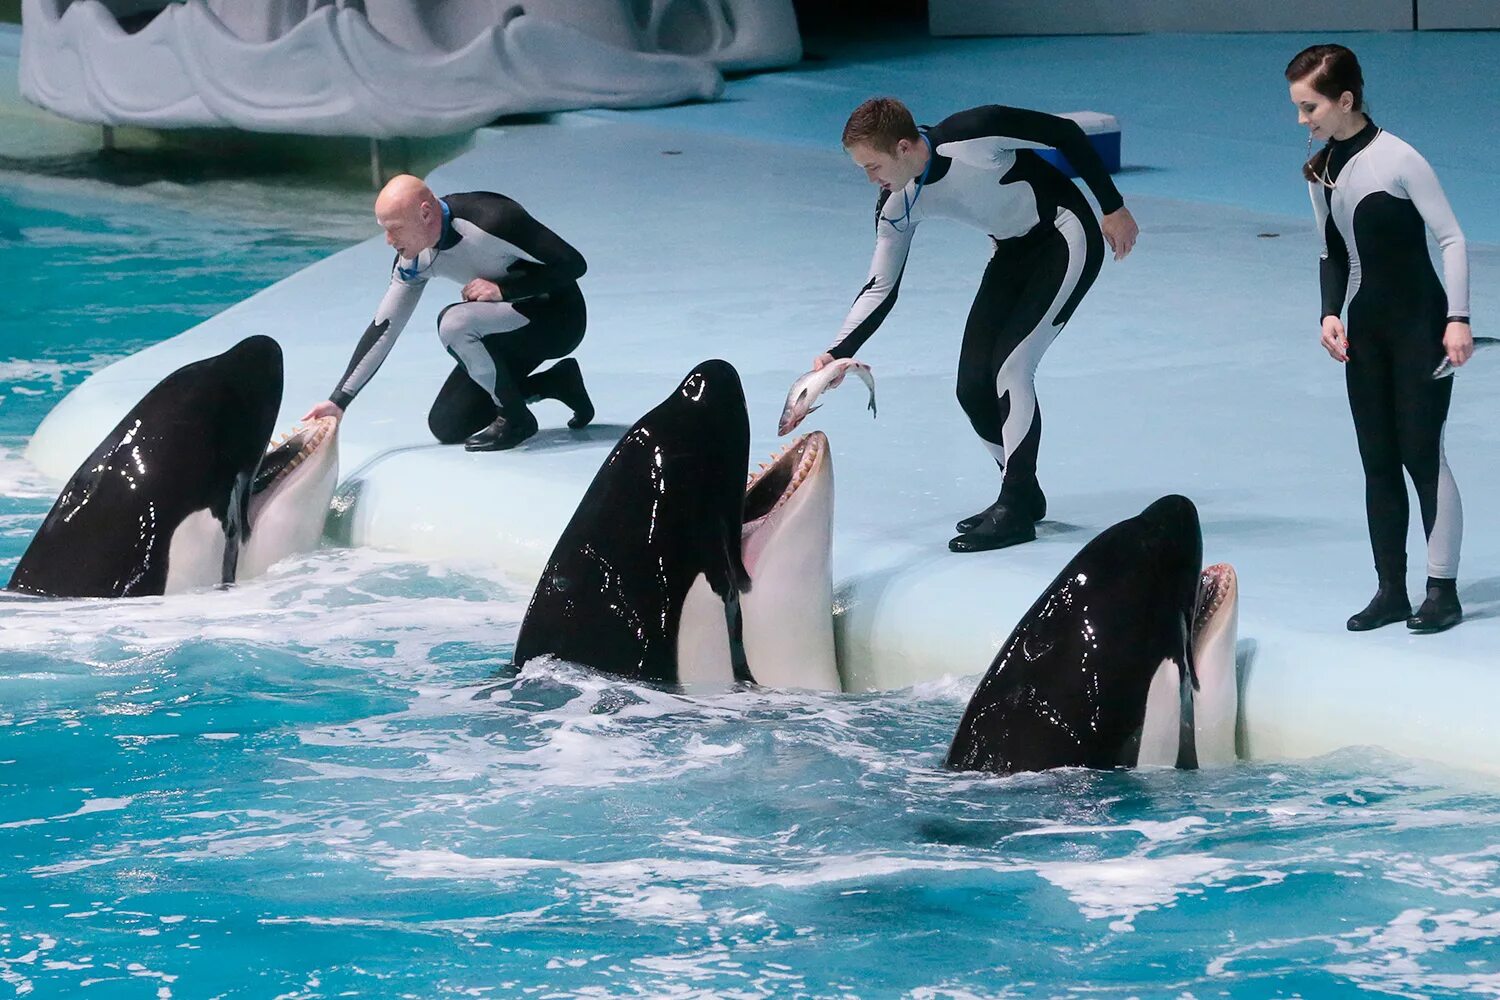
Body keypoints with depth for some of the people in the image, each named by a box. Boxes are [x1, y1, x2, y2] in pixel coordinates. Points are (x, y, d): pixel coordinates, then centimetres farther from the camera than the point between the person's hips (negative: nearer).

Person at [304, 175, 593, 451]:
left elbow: (573, 264, -25)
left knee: (455, 322, -32)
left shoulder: (491, 222, -30)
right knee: (447, 426, 3)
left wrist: (502, 289, -29)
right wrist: (338, 401, -3)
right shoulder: (416, 258, -8)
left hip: (558, 319, -8)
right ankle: (557, 382, 16)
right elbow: (384, 326, 0)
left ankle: (516, 419, -12)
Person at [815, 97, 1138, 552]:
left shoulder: (974, 135, -32)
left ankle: (1015, 512, -8)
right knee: (974, 386, -1)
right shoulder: (897, 207, -11)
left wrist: (1113, 207, -13)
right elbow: (881, 289, -4)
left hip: (1065, 237, -7)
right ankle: (1023, 496, 19)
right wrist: (838, 353, -17)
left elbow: (1066, 133, -20)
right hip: (1013, 253, 7)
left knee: (1010, 365, -17)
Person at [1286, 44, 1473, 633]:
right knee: (1378, 463, 7)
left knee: (1421, 453, -6)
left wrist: (1458, 318, -18)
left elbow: (1451, 237, -13)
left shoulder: (1397, 160, -16)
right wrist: (1331, 313, -3)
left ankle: (1443, 591, 2)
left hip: (1420, 324, -7)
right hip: (1364, 330, 7)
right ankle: (1391, 591, 13)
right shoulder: (1320, 172, 5)